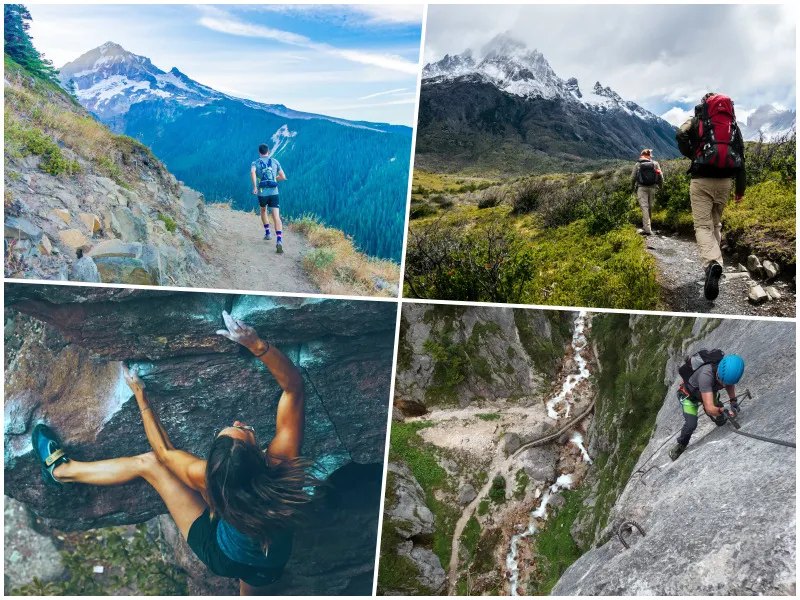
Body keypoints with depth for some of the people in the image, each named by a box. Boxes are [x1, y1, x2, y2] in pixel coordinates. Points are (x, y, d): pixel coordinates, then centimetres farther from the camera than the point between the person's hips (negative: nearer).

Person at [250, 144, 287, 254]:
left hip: (262, 194, 0)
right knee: (276, 217, -10)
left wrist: (254, 187, -19)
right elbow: (283, 177, 10)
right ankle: (279, 241, -28)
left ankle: (267, 233, 36)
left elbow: (252, 172, -18)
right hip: (274, 193, 0)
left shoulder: (255, 163, 6)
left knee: (263, 211, 31)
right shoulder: (275, 162, 10)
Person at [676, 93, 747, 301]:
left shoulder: (697, 121, 7)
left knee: (703, 225, -9)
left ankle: (712, 263, -34)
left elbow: (681, 135, -9)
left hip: (702, 180, -4)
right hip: (724, 181, 4)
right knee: (716, 223, 19)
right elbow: (740, 157, 13)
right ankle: (714, 263, 21)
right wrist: (741, 188, 18)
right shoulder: (733, 125, 15)